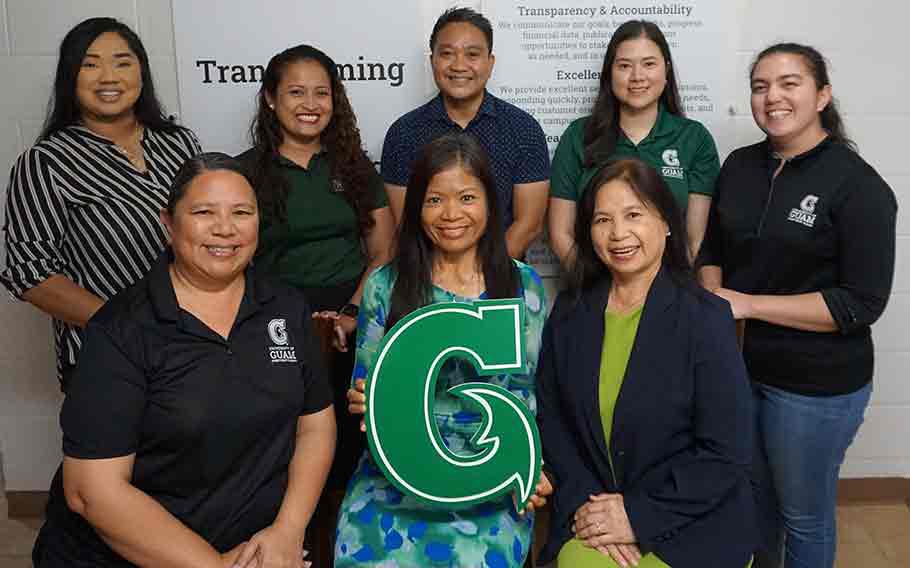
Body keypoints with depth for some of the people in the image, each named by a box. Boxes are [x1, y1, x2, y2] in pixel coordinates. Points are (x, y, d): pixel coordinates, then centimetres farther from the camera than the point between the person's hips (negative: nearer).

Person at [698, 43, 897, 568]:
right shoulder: (740, 165, 2)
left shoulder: (859, 186, -14)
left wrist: (748, 304, -20)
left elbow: (862, 303, -18)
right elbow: (712, 248, 13)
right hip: (737, 366, 5)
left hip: (816, 383, -5)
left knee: (803, 514, 13)